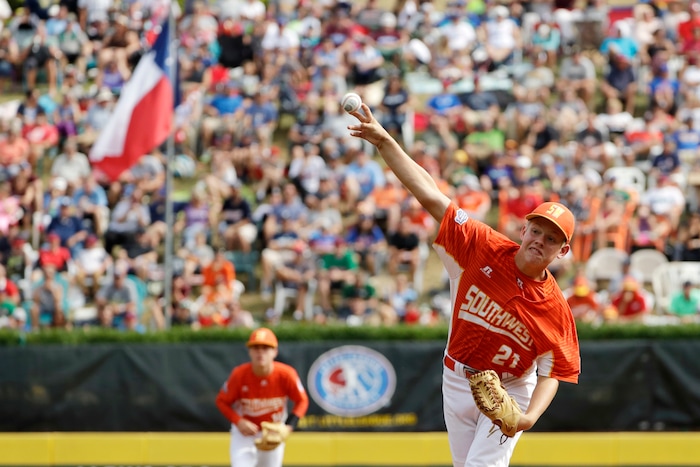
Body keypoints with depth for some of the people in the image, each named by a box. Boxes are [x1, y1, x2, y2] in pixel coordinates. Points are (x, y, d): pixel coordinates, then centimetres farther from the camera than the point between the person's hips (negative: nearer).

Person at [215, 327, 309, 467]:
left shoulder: (286, 374, -21)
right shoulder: (239, 374, -23)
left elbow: (302, 401, -7)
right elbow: (222, 401, -9)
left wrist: (288, 427, -21)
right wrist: (238, 422, -25)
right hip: (244, 433, -2)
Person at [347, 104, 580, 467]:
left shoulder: (555, 308, -17)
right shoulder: (483, 249, -14)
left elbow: (553, 371, -13)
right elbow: (430, 195, -15)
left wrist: (529, 417, -31)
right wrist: (383, 141, -19)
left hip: (508, 393, -3)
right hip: (457, 383, 3)